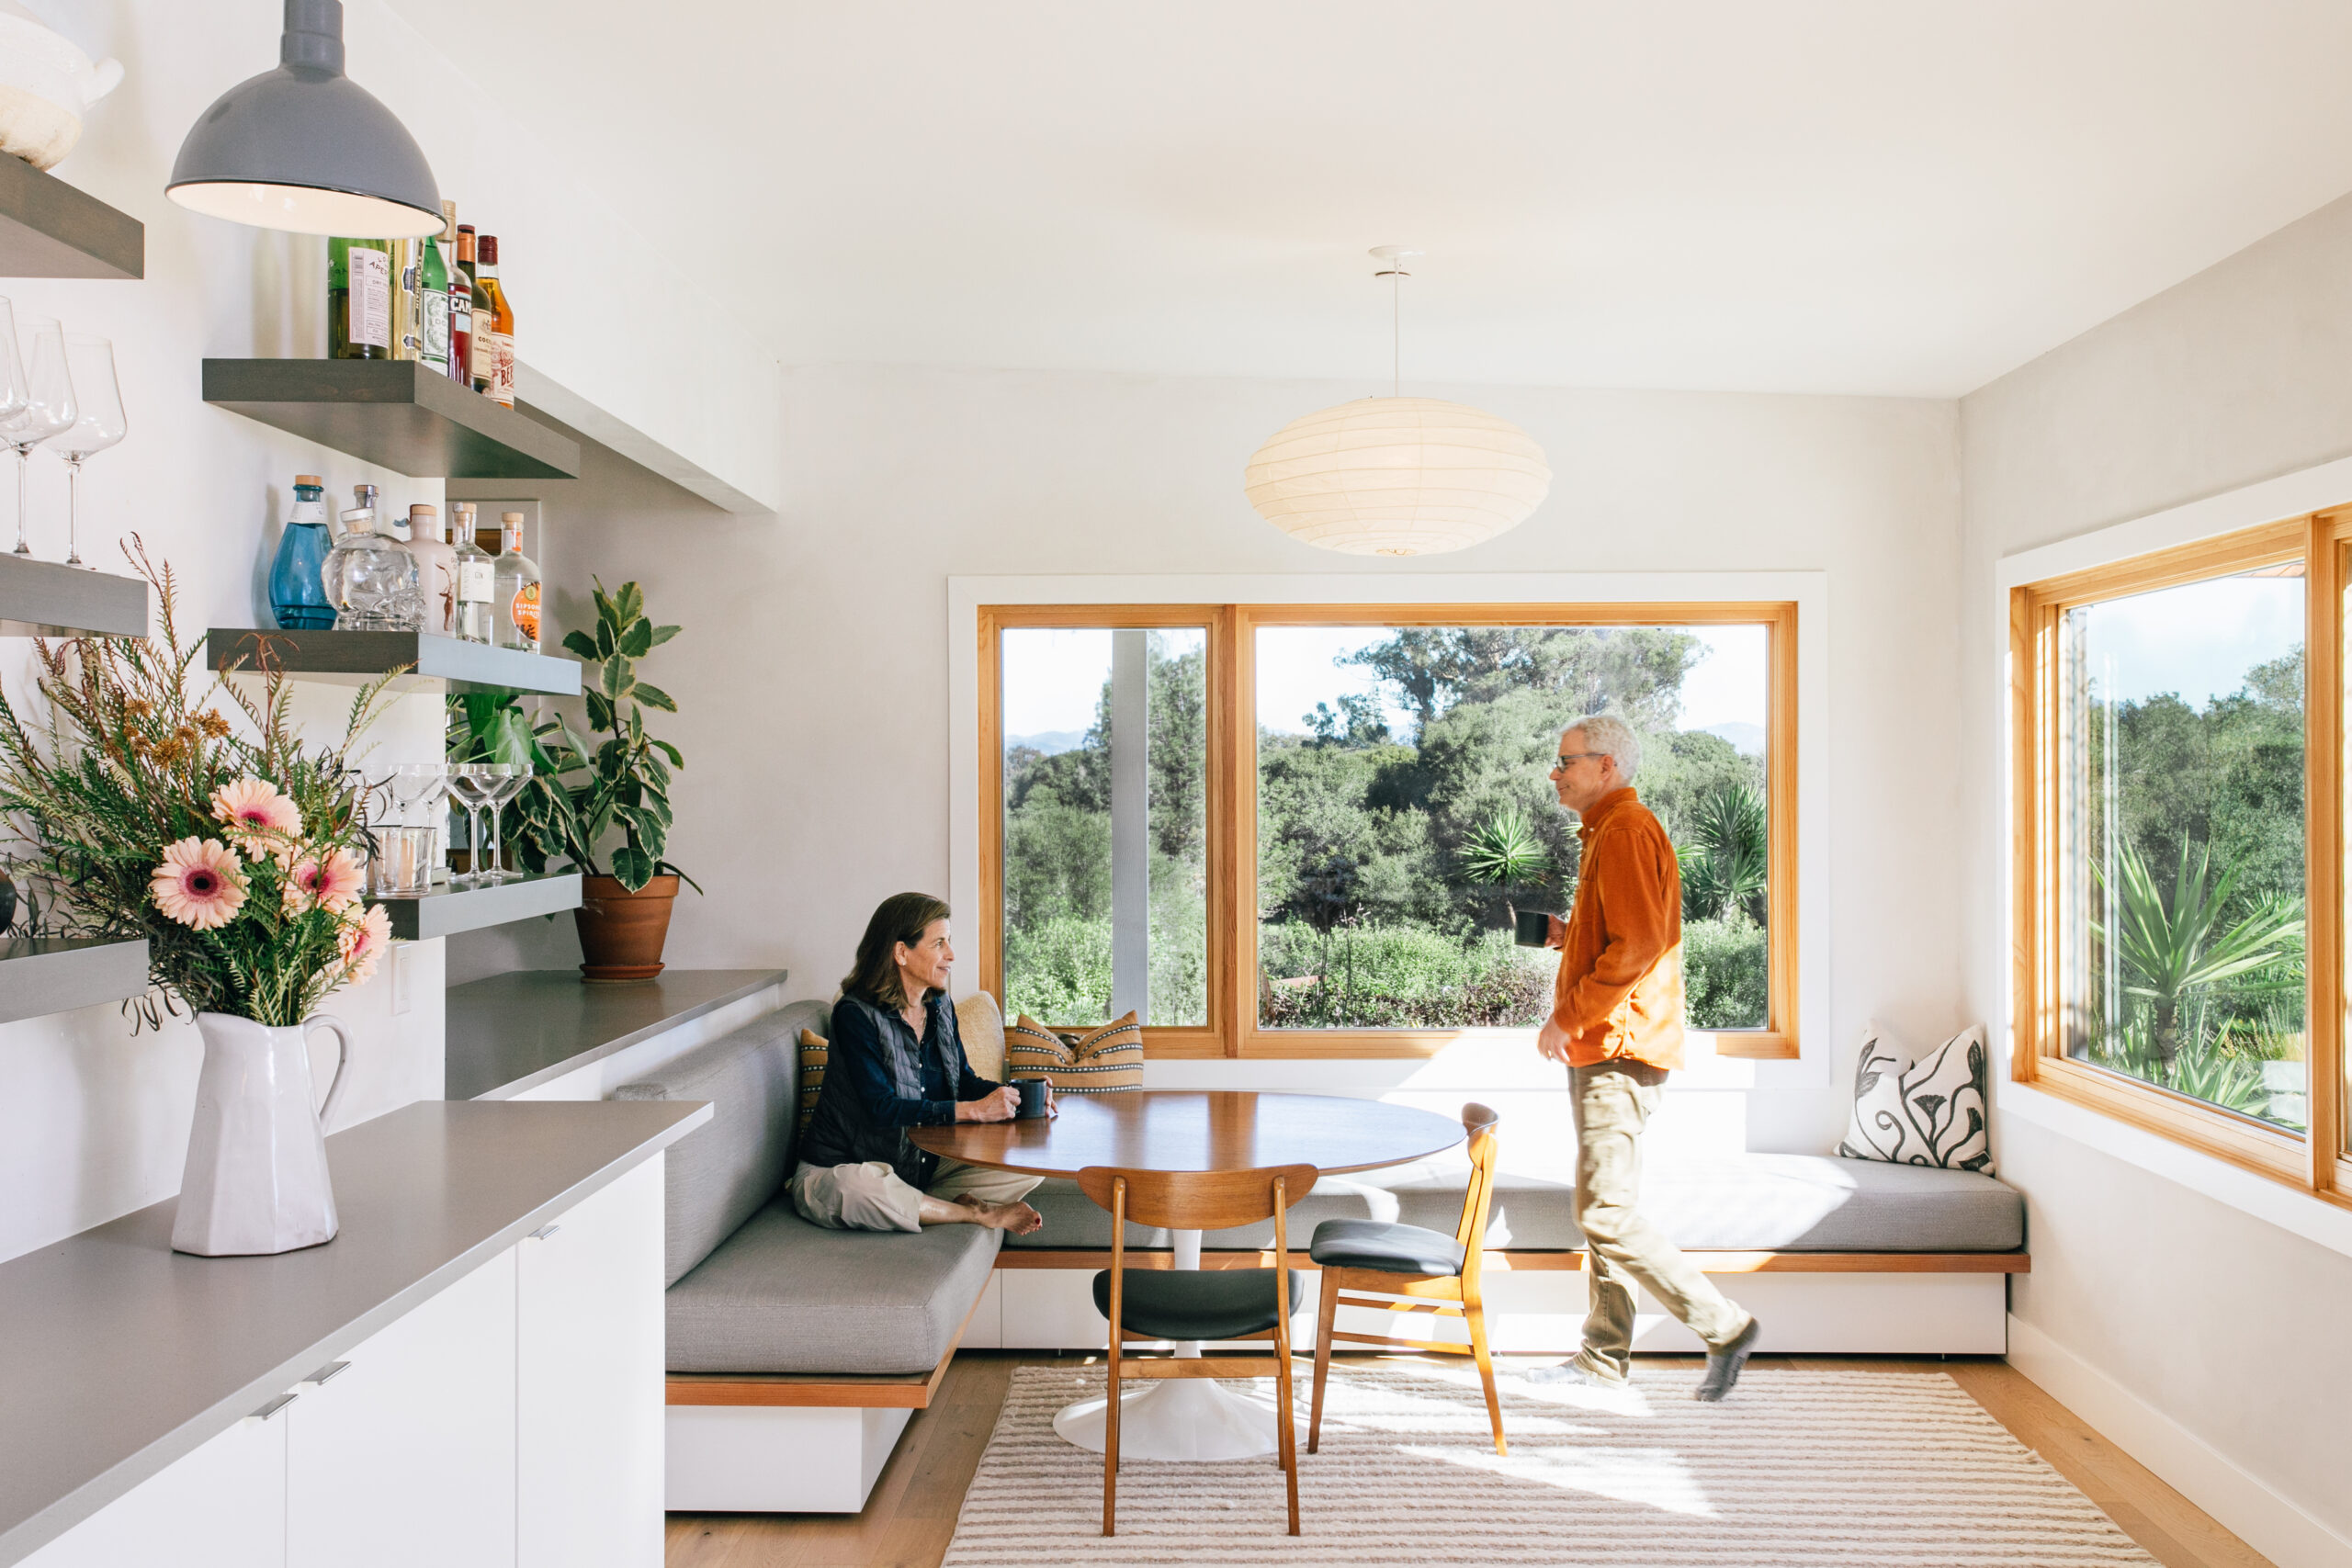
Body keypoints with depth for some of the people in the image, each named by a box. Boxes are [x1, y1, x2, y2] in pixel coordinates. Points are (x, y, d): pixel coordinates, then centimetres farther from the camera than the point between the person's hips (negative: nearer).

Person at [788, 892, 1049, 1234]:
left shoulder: (940, 1007, 4)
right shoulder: (855, 1015, -19)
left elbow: (963, 1080, 13)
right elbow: (881, 1108, -27)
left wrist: (1014, 1095, -9)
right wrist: (974, 1110, -28)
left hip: (923, 1165, 7)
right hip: (838, 1169, -7)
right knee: (859, 1187, -43)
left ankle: (914, 1206, -16)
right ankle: (978, 1214, -20)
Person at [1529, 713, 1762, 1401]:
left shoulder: (1627, 832, -13)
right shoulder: (1607, 832, 20)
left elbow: (1638, 947, -23)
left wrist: (1567, 1017, -18)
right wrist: (1568, 935, 12)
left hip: (1619, 1051, -11)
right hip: (1601, 1051, 11)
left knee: (1606, 1215, -11)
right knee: (1601, 1210, 13)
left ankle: (1725, 1328, -1)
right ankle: (1605, 1357, 21)